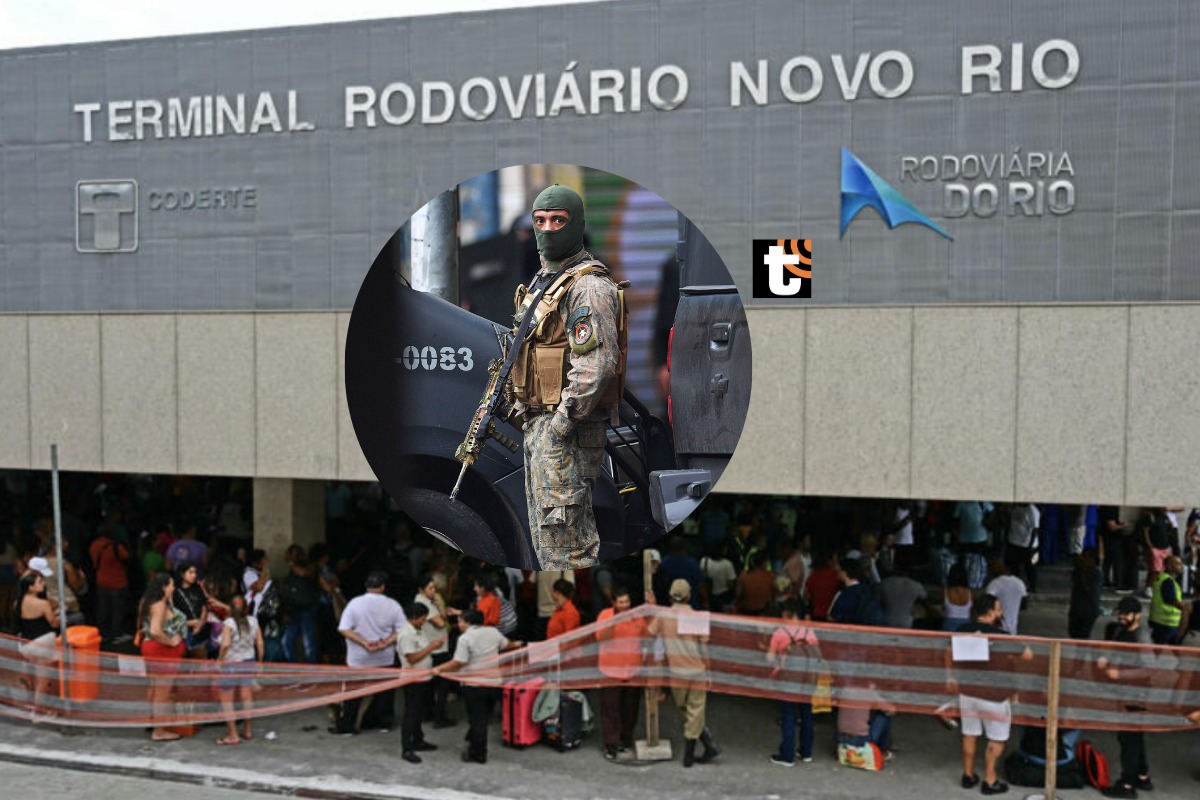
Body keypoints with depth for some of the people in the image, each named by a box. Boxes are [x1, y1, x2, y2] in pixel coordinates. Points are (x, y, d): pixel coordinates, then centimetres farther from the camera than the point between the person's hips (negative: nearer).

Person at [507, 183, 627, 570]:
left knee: (563, 533, -8)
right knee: (544, 530, 17)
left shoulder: (589, 286, -14)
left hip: (569, 428, -10)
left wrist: (562, 422, -22)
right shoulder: (541, 282, 17)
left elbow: (596, 364, -23)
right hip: (537, 422, 10)